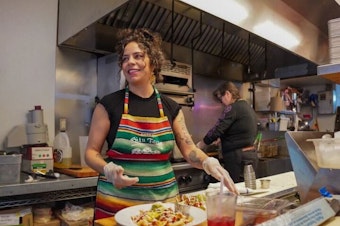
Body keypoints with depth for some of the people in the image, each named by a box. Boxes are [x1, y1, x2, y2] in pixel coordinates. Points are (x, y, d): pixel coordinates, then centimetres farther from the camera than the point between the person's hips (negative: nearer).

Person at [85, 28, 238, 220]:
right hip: (118, 201, -2)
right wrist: (108, 169, -22)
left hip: (164, 199, 3)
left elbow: (189, 149, 1)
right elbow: (91, 151, -2)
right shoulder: (109, 104, -5)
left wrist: (209, 162, -20)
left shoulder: (171, 108, 3)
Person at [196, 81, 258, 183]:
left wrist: (198, 147, -5)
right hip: (251, 155, 9)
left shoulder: (232, 108, -12)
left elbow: (215, 131, -16)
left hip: (238, 159, -9)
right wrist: (221, 138, 20)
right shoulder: (248, 107, 16)